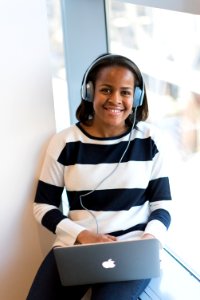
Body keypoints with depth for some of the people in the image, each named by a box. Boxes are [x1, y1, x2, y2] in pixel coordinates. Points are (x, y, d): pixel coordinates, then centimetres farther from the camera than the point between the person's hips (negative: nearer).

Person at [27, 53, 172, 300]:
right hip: (75, 245, 1)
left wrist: (150, 239, -14)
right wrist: (82, 235, -12)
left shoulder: (149, 139, 3)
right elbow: (43, 206, 5)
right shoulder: (64, 141, 1)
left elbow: (162, 203, 7)